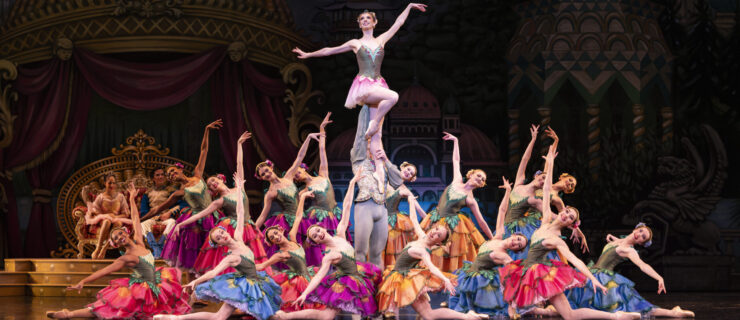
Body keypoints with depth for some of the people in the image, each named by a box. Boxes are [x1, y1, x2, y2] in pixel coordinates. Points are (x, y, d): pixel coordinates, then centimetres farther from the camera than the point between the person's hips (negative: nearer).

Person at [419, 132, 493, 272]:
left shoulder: (471, 200, -3)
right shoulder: (457, 181, 5)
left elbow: (481, 221, 2)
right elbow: (456, 160, 15)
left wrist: (492, 239, 2)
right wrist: (455, 141, 23)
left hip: (452, 226, -3)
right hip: (436, 222, 3)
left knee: (452, 264, -2)